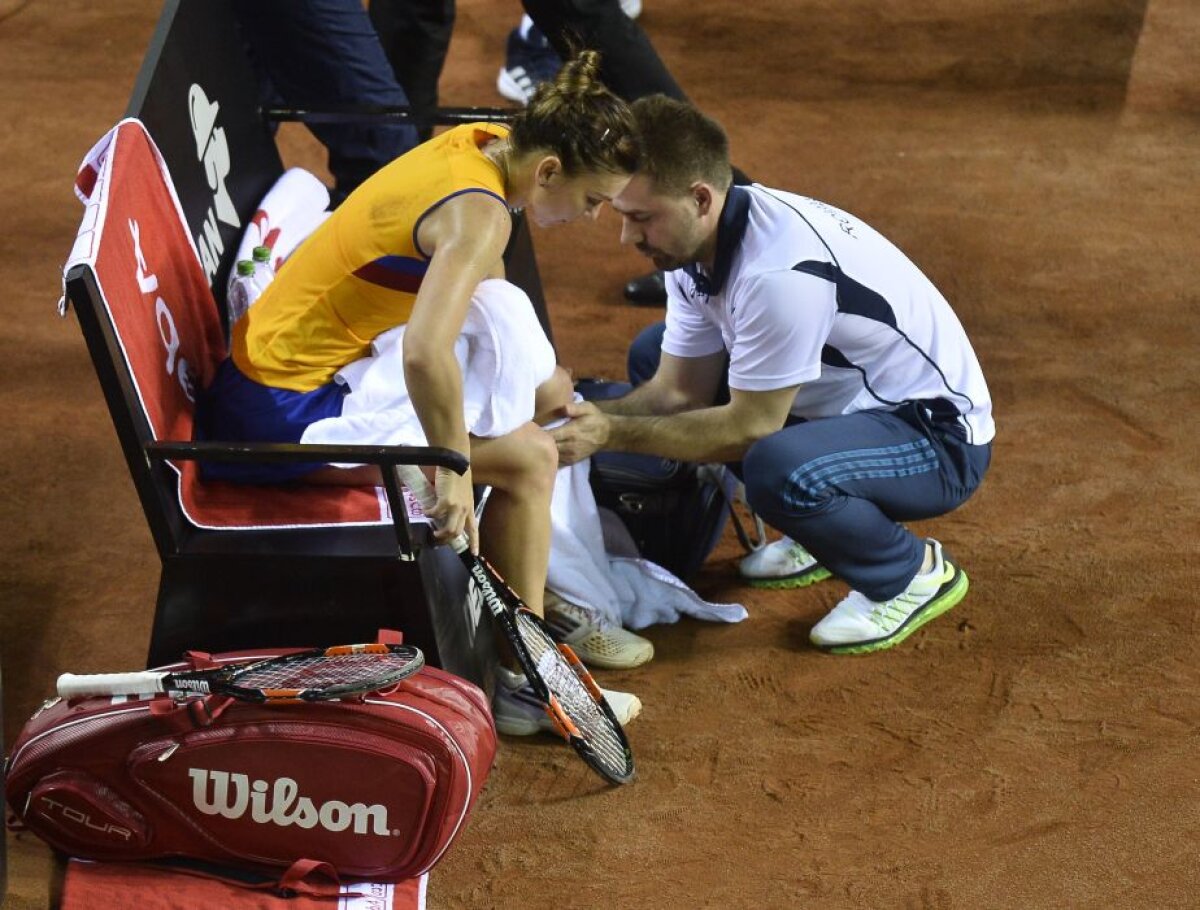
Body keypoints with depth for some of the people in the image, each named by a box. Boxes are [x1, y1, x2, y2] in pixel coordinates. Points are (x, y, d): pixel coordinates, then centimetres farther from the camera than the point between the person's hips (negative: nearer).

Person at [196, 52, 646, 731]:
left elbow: (485, 304, 21)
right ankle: (523, 682, 0)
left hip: (268, 373, 10)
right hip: (283, 415, -10)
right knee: (528, 457, -11)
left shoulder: (480, 142, 3)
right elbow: (427, 354, -40)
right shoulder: (479, 214, -24)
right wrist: (453, 471, -29)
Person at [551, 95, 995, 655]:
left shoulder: (780, 272, -32)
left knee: (778, 470, -38)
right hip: (844, 401, 9)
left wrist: (612, 434, -24)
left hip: (938, 438, -9)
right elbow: (679, 392, 0)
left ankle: (915, 572, -6)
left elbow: (749, 428, -25)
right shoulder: (695, 241, -4)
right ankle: (818, 532, 15)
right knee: (653, 357, 8)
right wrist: (591, 416, -17)